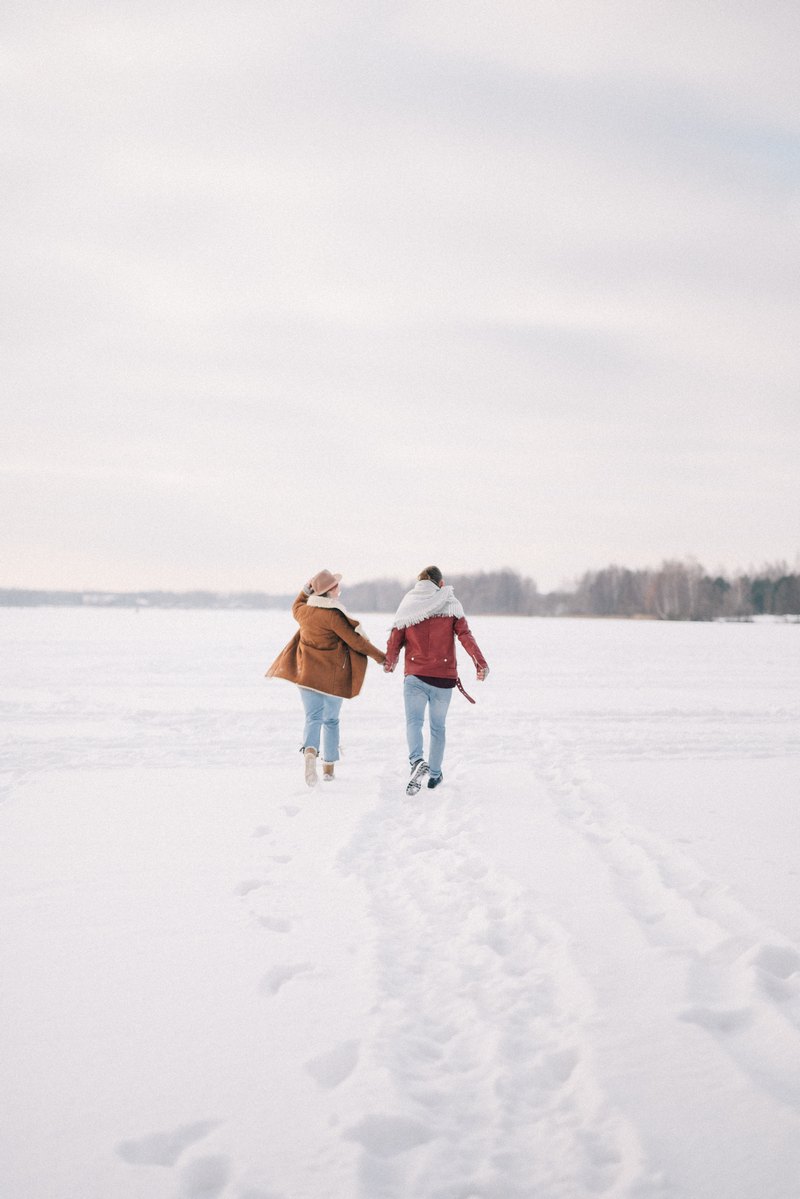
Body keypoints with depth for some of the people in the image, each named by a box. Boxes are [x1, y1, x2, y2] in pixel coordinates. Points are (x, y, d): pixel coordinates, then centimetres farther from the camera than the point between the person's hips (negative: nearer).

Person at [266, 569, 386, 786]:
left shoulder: (304, 611, 1)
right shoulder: (334, 616, -18)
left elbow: (295, 608, 28)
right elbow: (355, 641, -15)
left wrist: (306, 591, 22)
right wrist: (380, 656, -7)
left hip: (307, 673, 3)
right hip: (333, 676, -3)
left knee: (313, 718, 0)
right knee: (331, 720, 14)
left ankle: (310, 751, -31)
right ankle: (329, 767, 21)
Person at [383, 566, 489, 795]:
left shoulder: (408, 607, 3)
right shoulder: (450, 605, 1)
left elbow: (395, 640, 4)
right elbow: (465, 636, -10)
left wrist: (389, 662, 21)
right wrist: (480, 663, -12)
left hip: (415, 675, -1)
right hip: (444, 677, 1)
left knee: (414, 720, -4)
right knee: (437, 726, 15)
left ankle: (417, 761, -32)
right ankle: (435, 774, 22)